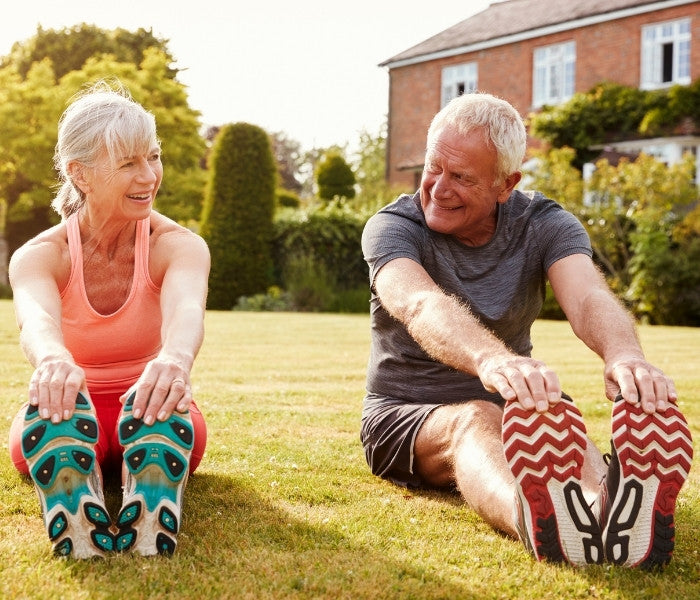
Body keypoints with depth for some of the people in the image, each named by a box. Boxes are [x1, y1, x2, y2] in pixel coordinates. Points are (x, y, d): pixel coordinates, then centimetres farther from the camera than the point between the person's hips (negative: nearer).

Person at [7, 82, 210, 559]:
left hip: (156, 426, 0)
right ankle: (78, 535, -56)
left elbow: (186, 310, -39)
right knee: (54, 398, -36)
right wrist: (53, 360, -65)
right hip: (65, 431, 0)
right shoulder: (40, 255, -14)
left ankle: (152, 538, -55)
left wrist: (175, 360, -65)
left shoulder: (180, 245, -15)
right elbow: (36, 318, -39)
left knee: (159, 400, -36)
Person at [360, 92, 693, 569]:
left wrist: (626, 356, -50)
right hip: (404, 419, -2)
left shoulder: (545, 226, -3)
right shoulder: (393, 227, -11)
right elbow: (421, 305, -35)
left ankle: (607, 504, -68)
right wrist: (492, 359, -58)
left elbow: (588, 298, -25)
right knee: (474, 421, -37)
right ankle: (536, 520, -71)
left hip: (511, 414, 2)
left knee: (559, 421, -33)